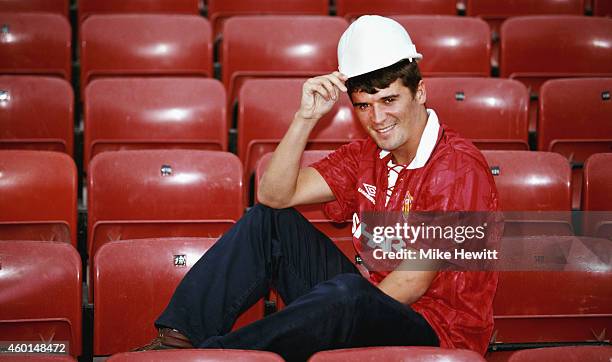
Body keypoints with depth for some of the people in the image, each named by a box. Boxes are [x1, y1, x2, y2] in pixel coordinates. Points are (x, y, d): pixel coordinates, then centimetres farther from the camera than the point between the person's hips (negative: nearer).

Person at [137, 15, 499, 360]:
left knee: (347, 293, -39)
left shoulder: (457, 167, -17)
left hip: (435, 329, -7)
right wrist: (306, 117, -11)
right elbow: (275, 195, 0)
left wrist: (338, 319, -17)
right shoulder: (368, 155, 7)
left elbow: (414, 281, -21)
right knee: (268, 220, 2)